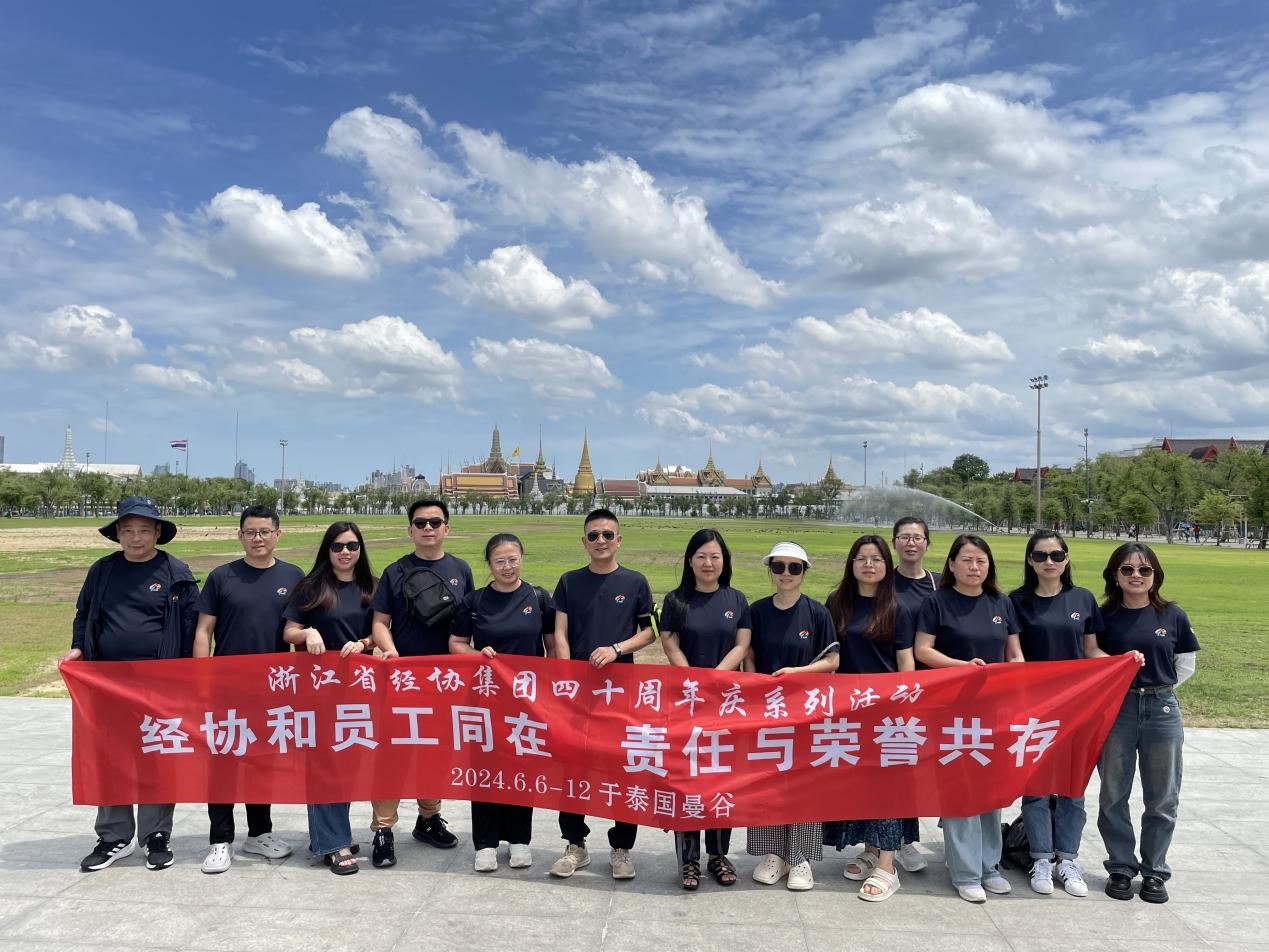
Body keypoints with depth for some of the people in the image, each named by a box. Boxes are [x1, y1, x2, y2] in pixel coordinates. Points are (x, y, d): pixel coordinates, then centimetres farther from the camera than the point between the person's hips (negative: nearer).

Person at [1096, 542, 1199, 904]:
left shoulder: (1172, 616, 1)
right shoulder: (1105, 617, -2)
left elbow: (1185, 664, 10)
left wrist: (1157, 686, 3)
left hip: (1162, 710, 1)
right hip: (1116, 709, -1)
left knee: (1161, 798, 9)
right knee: (1114, 795, 7)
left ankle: (1154, 871, 23)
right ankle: (1121, 868, 21)